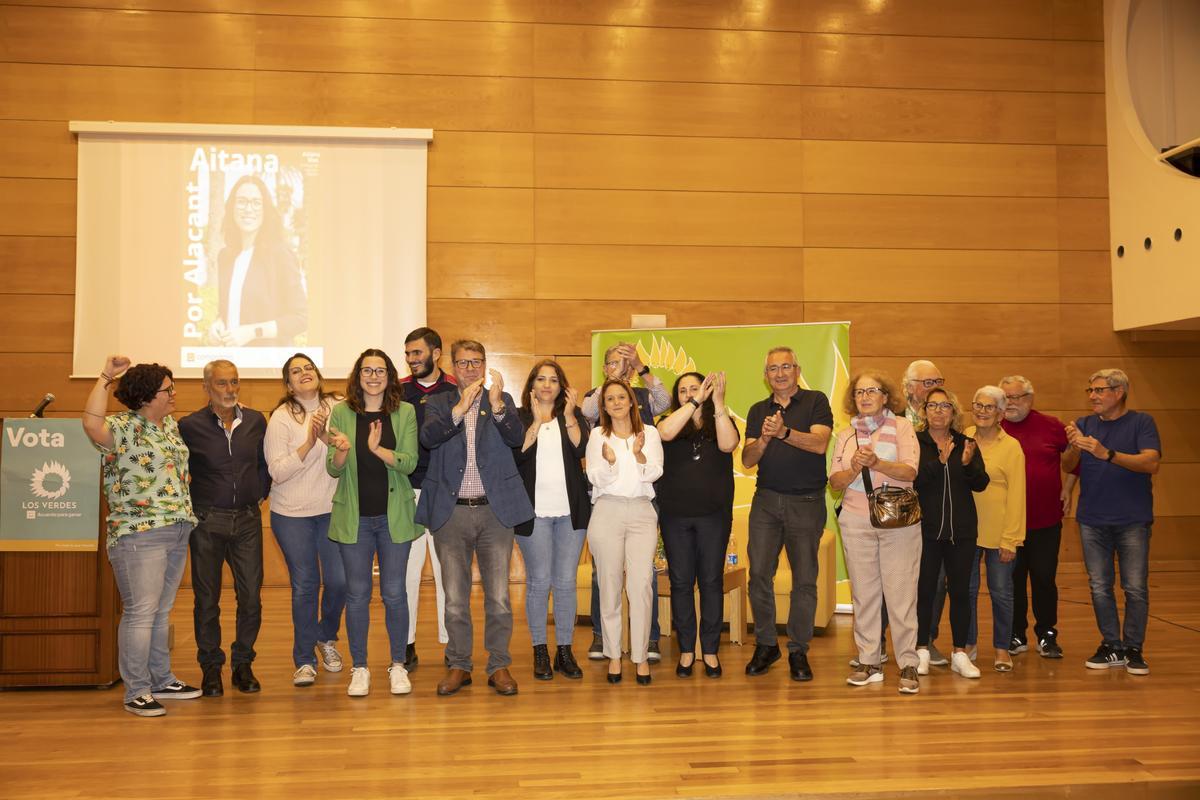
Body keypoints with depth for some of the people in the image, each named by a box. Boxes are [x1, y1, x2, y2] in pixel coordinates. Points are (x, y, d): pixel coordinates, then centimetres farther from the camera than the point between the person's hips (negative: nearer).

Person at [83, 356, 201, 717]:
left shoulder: (170, 424, 13)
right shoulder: (124, 427, -11)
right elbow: (92, 424, -32)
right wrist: (105, 378, -26)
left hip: (178, 533, 8)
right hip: (139, 535, -8)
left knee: (161, 611, 16)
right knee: (140, 613, -4)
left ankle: (162, 680, 27)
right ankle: (137, 692, 5)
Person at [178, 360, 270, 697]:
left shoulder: (255, 421, 5)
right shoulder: (190, 426, -5)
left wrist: (260, 493, 7)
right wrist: (190, 504, 1)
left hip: (247, 520, 3)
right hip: (207, 521, -2)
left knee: (251, 597, 3)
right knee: (207, 599, 6)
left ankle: (243, 663, 19)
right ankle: (210, 667, 19)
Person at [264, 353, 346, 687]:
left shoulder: (338, 407, 0)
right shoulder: (281, 418, -6)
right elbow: (277, 471, -12)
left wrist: (326, 437, -23)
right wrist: (309, 443, -22)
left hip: (332, 509, 2)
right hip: (292, 513, -2)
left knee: (338, 581, 3)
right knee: (304, 585, 2)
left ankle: (327, 638, 32)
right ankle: (304, 660, 16)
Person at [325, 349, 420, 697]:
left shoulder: (405, 413, 0)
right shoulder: (341, 413, 0)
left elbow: (410, 462, -10)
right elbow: (333, 470, -1)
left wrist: (378, 449, -27)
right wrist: (341, 450, -23)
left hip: (394, 515, 0)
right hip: (354, 517, 0)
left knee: (394, 593, 6)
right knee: (357, 594, 6)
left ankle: (398, 665, 21)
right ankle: (359, 668, 20)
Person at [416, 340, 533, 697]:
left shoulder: (501, 400, 7)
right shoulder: (439, 404, 7)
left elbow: (516, 438, -10)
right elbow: (428, 437, -12)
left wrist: (496, 402, -25)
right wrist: (460, 407, -24)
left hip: (495, 510, 0)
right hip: (451, 512, 1)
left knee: (499, 597, 4)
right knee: (455, 598, 8)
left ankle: (499, 666, 16)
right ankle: (458, 665, 21)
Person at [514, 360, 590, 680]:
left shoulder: (573, 415, 10)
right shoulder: (519, 417, 4)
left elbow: (581, 448, -7)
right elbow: (517, 456, -11)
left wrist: (568, 415, -15)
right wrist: (536, 421, -16)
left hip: (570, 510, 2)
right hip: (533, 511, -2)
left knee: (566, 582, 5)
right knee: (539, 581, 2)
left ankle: (565, 651, 14)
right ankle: (540, 651, 12)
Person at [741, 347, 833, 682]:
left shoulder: (816, 402, 2)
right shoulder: (758, 410, 13)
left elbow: (819, 443, -14)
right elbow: (747, 460, 5)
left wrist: (784, 432, -27)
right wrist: (763, 439, -15)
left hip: (807, 502, -3)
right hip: (766, 500, 3)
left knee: (804, 578, 2)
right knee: (759, 574, -1)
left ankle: (798, 650, 13)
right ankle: (766, 644, 13)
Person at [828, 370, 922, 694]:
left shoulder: (901, 426, 3)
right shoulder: (845, 436, 12)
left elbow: (909, 471, -9)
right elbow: (835, 482, 6)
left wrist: (876, 463, -24)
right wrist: (855, 468, -14)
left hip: (898, 522, -3)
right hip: (856, 522, 3)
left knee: (901, 594, -5)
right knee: (864, 594, 5)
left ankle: (908, 665, 3)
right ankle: (869, 662, 14)